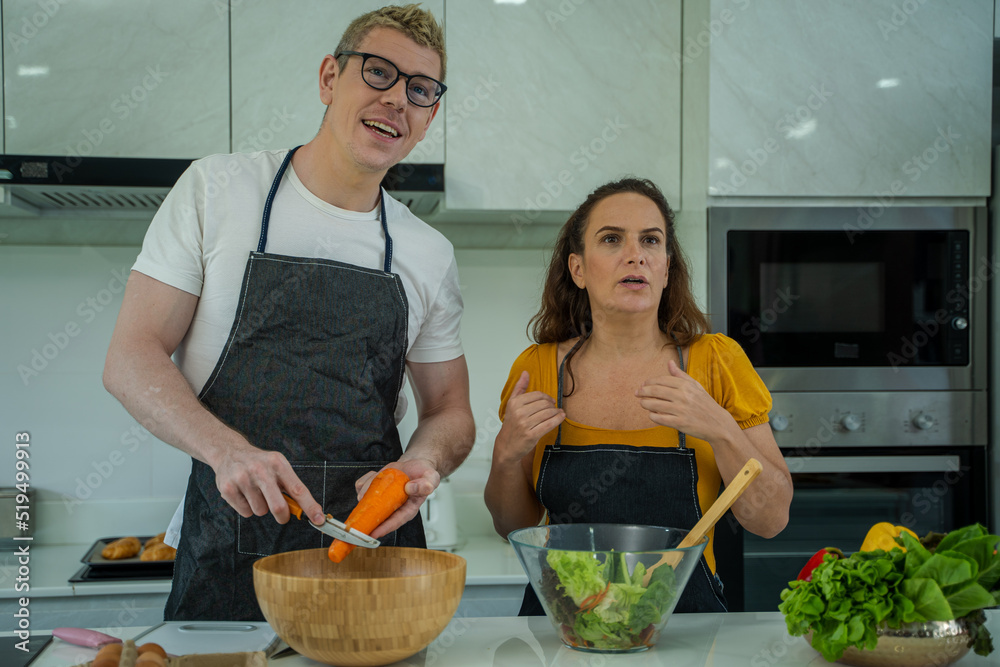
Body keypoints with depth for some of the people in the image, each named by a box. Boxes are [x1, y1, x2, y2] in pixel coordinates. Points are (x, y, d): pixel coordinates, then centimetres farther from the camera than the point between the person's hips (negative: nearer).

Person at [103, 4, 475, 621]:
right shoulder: (217, 190, -1)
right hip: (228, 552, -2)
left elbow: (450, 411, 14)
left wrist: (423, 463, -10)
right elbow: (130, 359, -4)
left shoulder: (431, 256, 7)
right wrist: (228, 450, -22)